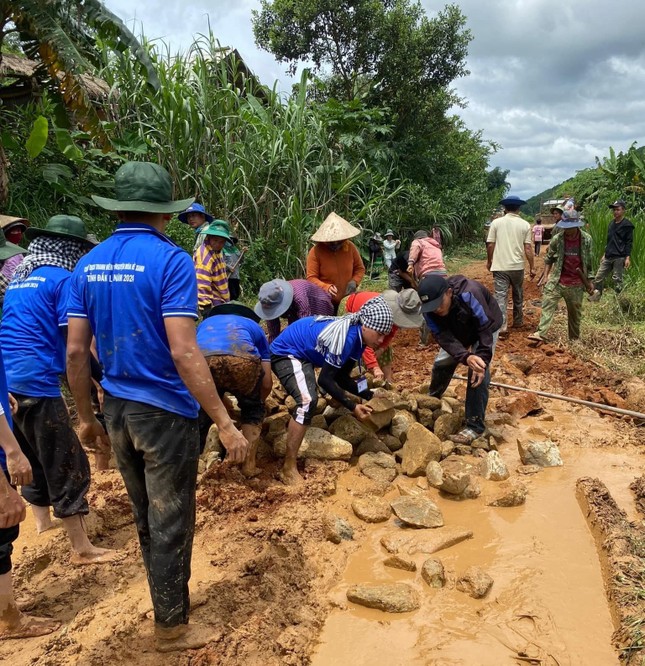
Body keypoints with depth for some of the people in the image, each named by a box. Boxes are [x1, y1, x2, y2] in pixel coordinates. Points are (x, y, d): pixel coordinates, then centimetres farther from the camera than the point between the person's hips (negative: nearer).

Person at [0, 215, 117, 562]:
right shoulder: (62, 279, -8)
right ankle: (81, 548, 6)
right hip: (36, 382, -9)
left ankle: (41, 519, 38)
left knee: (33, 456, 23)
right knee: (67, 465, 0)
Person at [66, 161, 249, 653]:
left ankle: (170, 598, 41)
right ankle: (172, 627, 26)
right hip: (164, 410, -6)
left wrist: (87, 416, 14)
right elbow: (183, 352, -24)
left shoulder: (90, 264, 3)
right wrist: (225, 423, -21)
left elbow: (75, 351, 2)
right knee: (171, 523, 10)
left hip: (117, 409, 7)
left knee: (146, 518, 22)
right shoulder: (170, 260, -16)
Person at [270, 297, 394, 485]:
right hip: (285, 353, -10)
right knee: (308, 400, -29)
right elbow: (325, 379, -26)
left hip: (303, 354, 10)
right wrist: (353, 407, -25)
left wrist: (370, 395, -5)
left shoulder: (358, 336, -2)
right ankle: (289, 468, -23)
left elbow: (342, 378, 4)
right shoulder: (346, 337, -31)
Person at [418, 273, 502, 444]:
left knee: (478, 372, -20)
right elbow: (444, 337, -34)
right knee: (441, 363, 5)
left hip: (486, 327, -5)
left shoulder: (469, 294, -43)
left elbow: (485, 329, -36)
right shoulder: (429, 310, -28)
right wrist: (466, 357, -51)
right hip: (458, 331, 5)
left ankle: (475, 426, -13)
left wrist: (482, 359, -42)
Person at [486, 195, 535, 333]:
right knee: (518, 295, 17)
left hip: (500, 266, -1)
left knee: (501, 296, -1)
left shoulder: (496, 222, -2)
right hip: (517, 266, 1)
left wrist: (490, 261, 14)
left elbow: (490, 245, -1)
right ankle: (518, 322, 29)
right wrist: (532, 267, 5)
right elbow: (528, 248, -3)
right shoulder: (525, 225, -1)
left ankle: (501, 325, -9)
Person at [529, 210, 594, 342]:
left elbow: (589, 262, 6)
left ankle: (574, 339, 25)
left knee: (575, 312, 11)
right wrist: (545, 275, 0)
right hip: (556, 281, 0)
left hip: (576, 284, 0)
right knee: (547, 305, -13)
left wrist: (589, 282, 7)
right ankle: (541, 333, -16)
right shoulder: (557, 239, -5)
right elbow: (549, 258, 8)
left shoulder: (586, 239, -4)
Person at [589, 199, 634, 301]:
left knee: (617, 279, -4)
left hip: (619, 257, -7)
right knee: (598, 277, 2)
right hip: (608, 257, 7)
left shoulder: (627, 225, -5)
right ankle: (595, 296, 7)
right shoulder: (611, 223, 16)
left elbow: (629, 242, -7)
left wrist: (627, 257, -13)